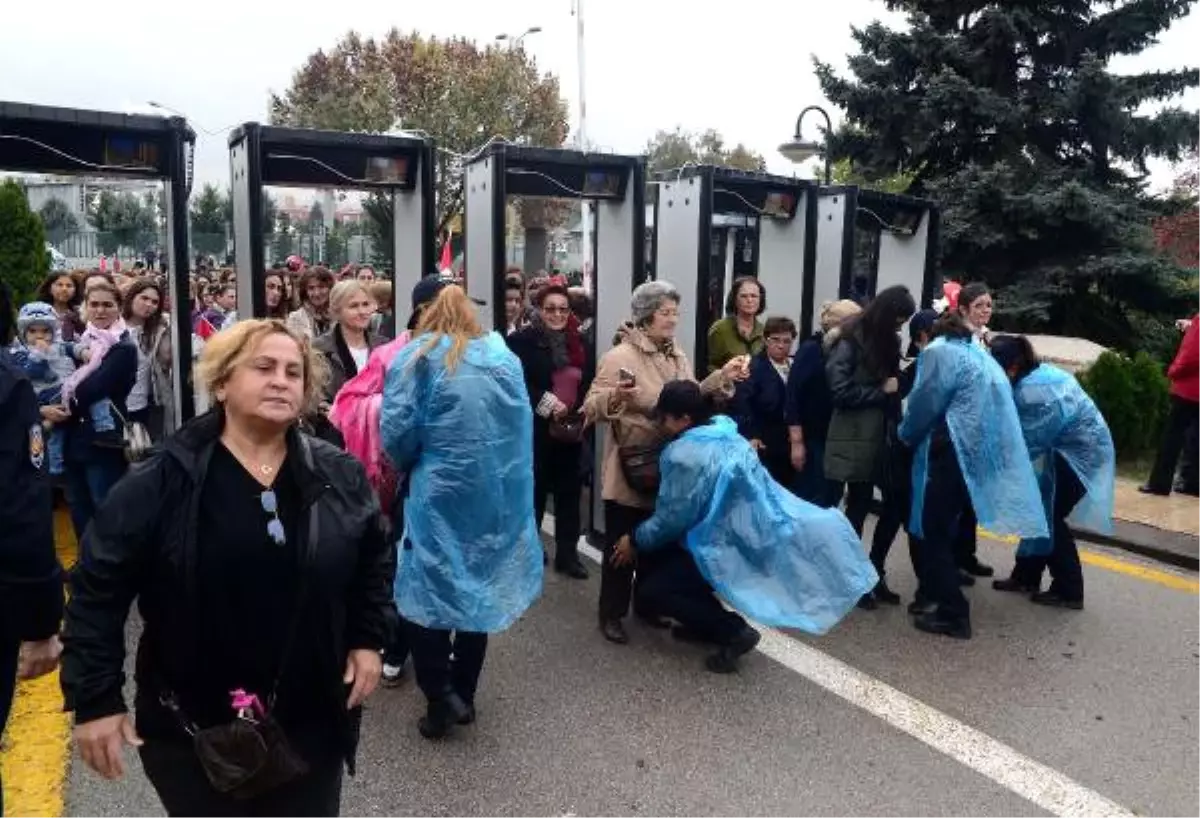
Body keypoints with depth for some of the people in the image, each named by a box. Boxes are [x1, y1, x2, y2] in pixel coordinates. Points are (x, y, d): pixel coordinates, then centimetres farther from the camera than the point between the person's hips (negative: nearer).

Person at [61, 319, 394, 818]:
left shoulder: (339, 477, -3)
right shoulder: (162, 482, -11)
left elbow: (374, 563, 10)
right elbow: (97, 589, -7)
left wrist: (368, 639, 1)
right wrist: (94, 699, -8)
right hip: (191, 731, -2)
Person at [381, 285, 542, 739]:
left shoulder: (415, 358, -4)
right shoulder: (504, 357, 7)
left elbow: (396, 431, -10)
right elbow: (523, 425, 10)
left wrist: (409, 464, 9)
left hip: (440, 495, -4)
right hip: (500, 494, 5)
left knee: (426, 594, 8)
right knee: (480, 590, 16)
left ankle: (442, 696, 4)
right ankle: (463, 694, 27)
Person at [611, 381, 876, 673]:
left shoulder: (684, 453, -20)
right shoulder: (727, 435, 7)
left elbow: (672, 518, -16)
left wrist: (635, 540, 0)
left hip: (726, 549, -9)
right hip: (753, 538, 9)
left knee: (650, 592, -1)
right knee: (658, 550, 19)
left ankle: (734, 631, -1)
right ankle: (706, 622, 21)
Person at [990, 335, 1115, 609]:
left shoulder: (1029, 390, -27)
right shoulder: (1042, 372, 3)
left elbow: (1025, 442, -20)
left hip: (1080, 453, -10)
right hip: (1078, 449, 10)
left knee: (1050, 517, -2)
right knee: (1040, 511, 12)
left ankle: (1069, 591, 9)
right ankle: (1025, 576, 22)